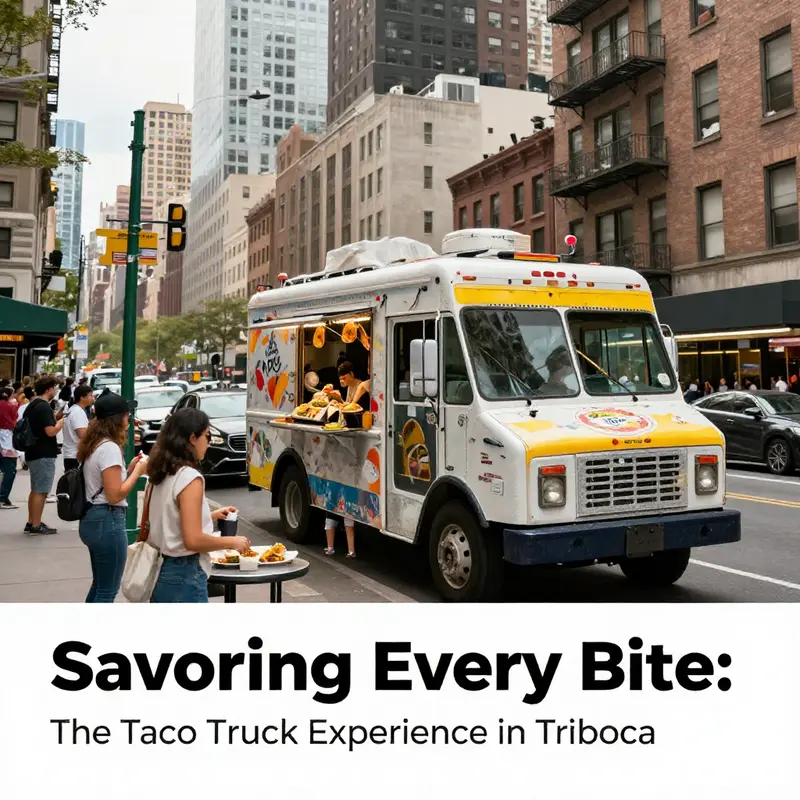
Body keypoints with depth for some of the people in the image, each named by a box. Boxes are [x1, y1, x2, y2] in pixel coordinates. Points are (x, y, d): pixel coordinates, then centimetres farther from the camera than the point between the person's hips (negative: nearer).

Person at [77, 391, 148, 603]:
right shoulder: (110, 448, -18)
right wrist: (138, 471, -12)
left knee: (99, 585, 22)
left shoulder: (94, 444, 12)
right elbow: (114, 496, -21)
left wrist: (129, 468, 8)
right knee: (107, 591, 0)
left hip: (92, 519, 10)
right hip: (107, 521, -10)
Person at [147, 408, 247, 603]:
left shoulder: (162, 474, 7)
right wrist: (232, 542, -10)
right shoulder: (190, 478, -19)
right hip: (184, 577, -9)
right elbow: (193, 540, -23)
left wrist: (212, 516, 18)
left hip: (160, 572, 9)